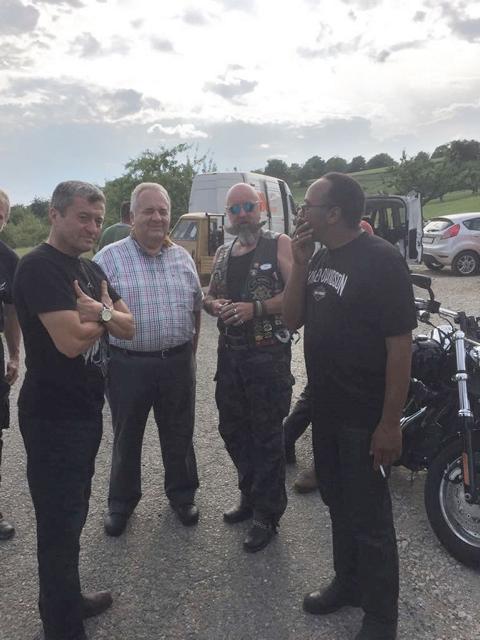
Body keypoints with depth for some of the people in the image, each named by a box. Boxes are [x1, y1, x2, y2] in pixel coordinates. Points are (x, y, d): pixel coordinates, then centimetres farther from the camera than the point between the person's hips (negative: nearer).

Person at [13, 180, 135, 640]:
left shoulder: (91, 270, 11)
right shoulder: (39, 267, -17)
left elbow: (127, 328, 7)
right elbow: (71, 340, -27)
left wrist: (99, 311, -14)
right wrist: (104, 312, -7)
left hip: (86, 410, 9)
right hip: (53, 417, -9)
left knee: (72, 515, 22)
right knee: (59, 525, 4)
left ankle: (67, 598, 40)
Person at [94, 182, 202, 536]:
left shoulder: (183, 257, 6)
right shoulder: (109, 257, -6)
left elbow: (196, 306, 14)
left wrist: (191, 352, 11)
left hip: (178, 363, 3)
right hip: (128, 364, -2)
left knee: (179, 435, 16)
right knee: (127, 437, 14)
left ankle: (182, 494, 37)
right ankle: (122, 502, 34)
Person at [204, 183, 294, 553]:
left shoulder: (279, 245, -5)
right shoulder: (223, 253, 15)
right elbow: (209, 296, 21)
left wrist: (256, 308, -22)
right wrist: (215, 305, -2)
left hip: (268, 355, -7)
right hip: (230, 353, 7)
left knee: (267, 436, 2)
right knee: (233, 429, 17)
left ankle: (267, 514, 17)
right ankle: (250, 496, 37)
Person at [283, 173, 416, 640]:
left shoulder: (380, 259, -17)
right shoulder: (320, 258, 7)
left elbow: (400, 344, -20)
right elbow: (292, 320, 5)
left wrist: (390, 422, -21)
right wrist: (300, 263, -7)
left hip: (366, 415, -7)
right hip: (325, 407, 8)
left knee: (369, 516, 6)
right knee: (337, 502, 21)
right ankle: (347, 582, 42)